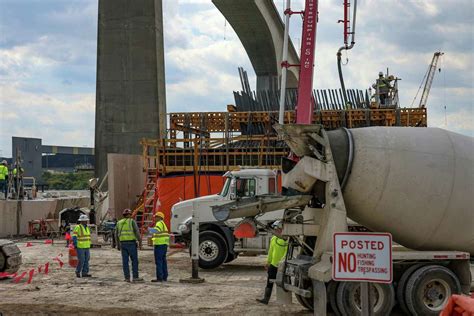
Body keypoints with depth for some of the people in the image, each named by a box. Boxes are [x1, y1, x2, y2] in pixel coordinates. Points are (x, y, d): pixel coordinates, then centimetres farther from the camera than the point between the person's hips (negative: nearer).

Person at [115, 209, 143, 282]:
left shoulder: (119, 223, 11)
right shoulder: (132, 221, -3)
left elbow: (116, 235, 13)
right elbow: (137, 232, -10)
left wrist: (118, 245, 22)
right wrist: (140, 242, -6)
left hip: (123, 243, 4)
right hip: (131, 243, -4)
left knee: (125, 261, 5)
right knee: (134, 260, 1)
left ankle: (127, 278, 4)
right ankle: (135, 277, -1)